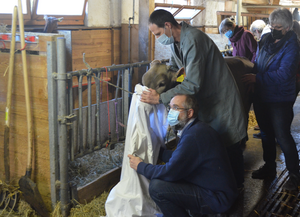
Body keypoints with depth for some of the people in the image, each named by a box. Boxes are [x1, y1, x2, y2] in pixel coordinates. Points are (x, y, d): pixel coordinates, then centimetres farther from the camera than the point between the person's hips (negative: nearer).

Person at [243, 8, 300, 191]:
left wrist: (258, 78, -26)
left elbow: (284, 73, -26)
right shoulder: (268, 40, 6)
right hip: (263, 97, 8)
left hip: (280, 99, -8)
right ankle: (269, 167, 35)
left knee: (282, 136, -3)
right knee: (266, 134, 18)